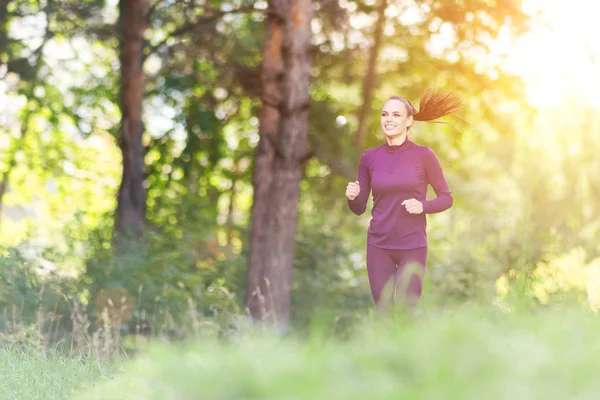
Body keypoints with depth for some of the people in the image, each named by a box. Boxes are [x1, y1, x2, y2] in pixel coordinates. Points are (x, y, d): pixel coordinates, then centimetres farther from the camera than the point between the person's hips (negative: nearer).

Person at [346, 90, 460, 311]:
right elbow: (359, 208, 9)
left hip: (412, 247, -2)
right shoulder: (369, 158, 3)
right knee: (383, 313, 3)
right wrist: (352, 197, -13)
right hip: (379, 246, 2)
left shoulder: (423, 155, -4)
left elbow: (446, 198, 3)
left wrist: (423, 206, -16)